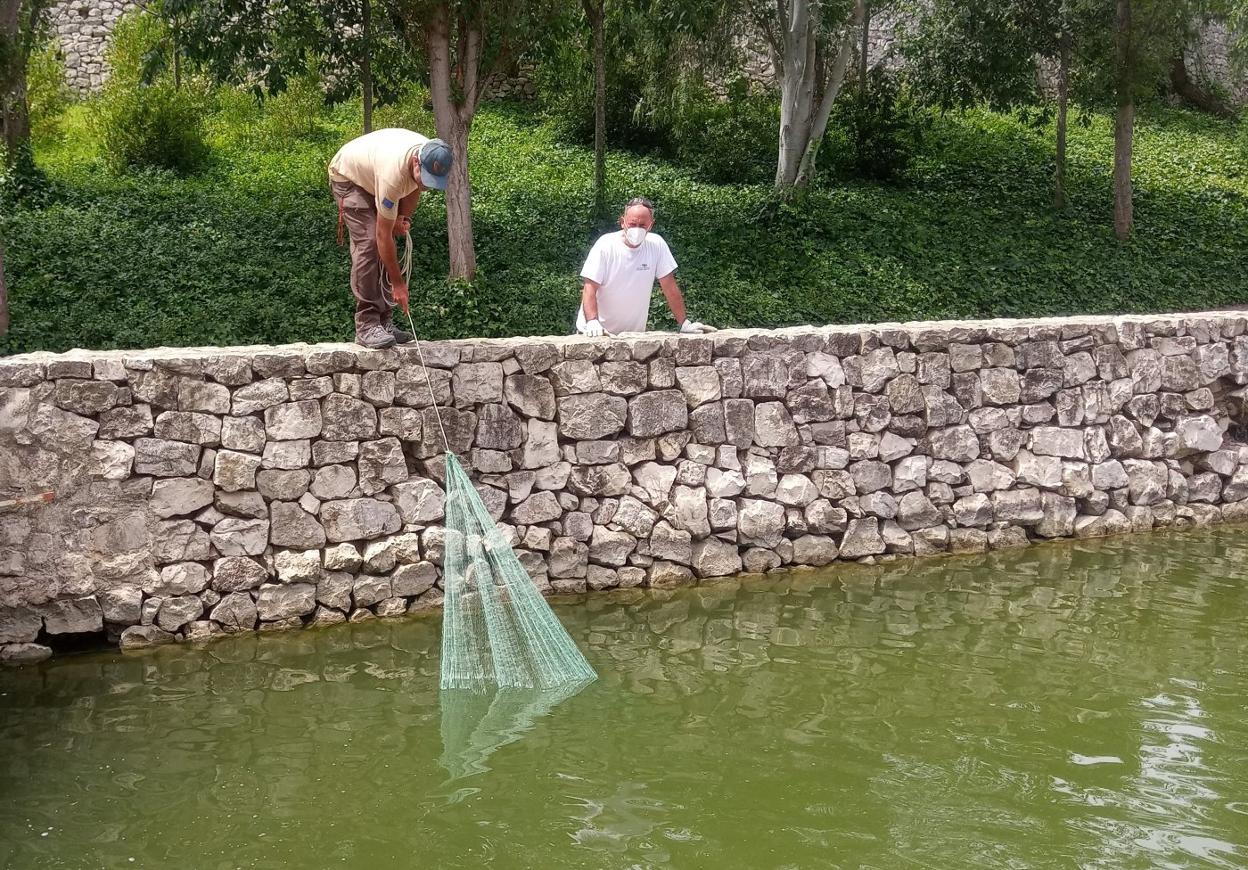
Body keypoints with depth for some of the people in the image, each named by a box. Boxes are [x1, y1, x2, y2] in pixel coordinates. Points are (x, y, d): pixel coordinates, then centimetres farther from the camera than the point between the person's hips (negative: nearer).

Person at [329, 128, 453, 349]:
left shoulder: (431, 158, -24)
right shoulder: (392, 174, -45)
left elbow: (415, 187, 3)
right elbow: (383, 236, -37)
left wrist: (403, 217, -13)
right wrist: (398, 283, -33)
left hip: (372, 175, 7)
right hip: (348, 176, -7)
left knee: (386, 251, 0)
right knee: (368, 243, -21)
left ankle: (383, 320, 3)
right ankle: (366, 325, -21)